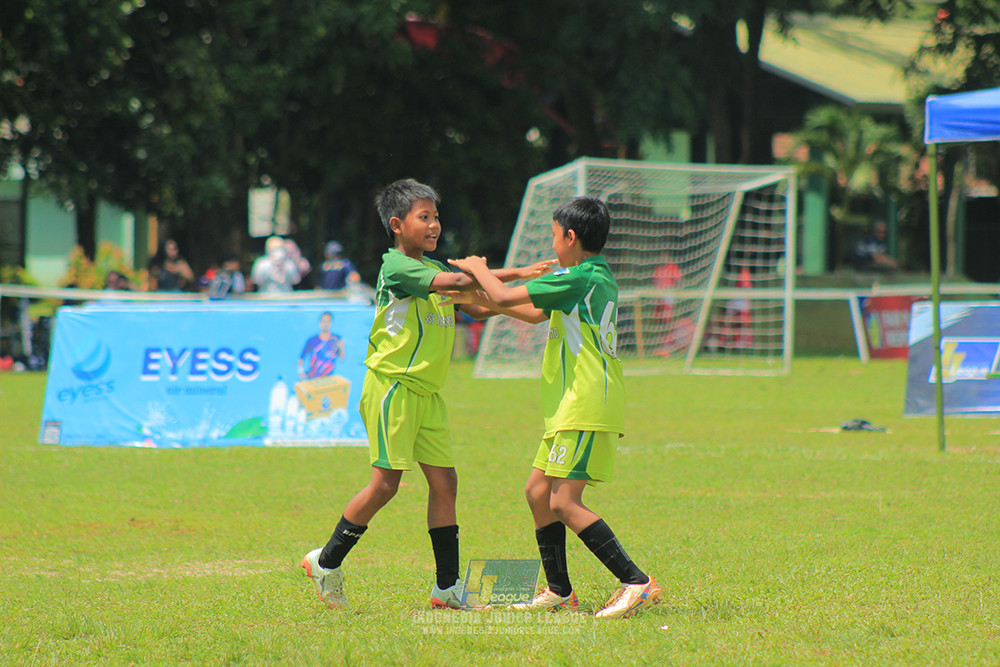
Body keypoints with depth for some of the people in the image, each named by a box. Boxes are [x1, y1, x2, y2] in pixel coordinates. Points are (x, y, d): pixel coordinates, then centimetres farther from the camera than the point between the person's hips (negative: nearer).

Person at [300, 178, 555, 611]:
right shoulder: (396, 267, -12)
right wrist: (512, 274, -23)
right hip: (392, 386, -8)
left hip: (426, 392, 8)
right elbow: (450, 282, -25)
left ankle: (447, 586, 7)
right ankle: (327, 562, 7)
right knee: (385, 482, -8)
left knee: (444, 481, 3)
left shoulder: (433, 268, 15)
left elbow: (476, 308, 16)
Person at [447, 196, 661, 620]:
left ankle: (636, 582, -17)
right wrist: (480, 299, 29)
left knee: (564, 502, -14)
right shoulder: (598, 277, 16)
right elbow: (536, 313, 30)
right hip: (570, 408, 10)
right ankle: (559, 592, 19)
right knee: (537, 491, 13)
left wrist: (478, 269, 8)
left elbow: (505, 297, -11)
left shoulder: (580, 278, -14)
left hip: (586, 407, -10)